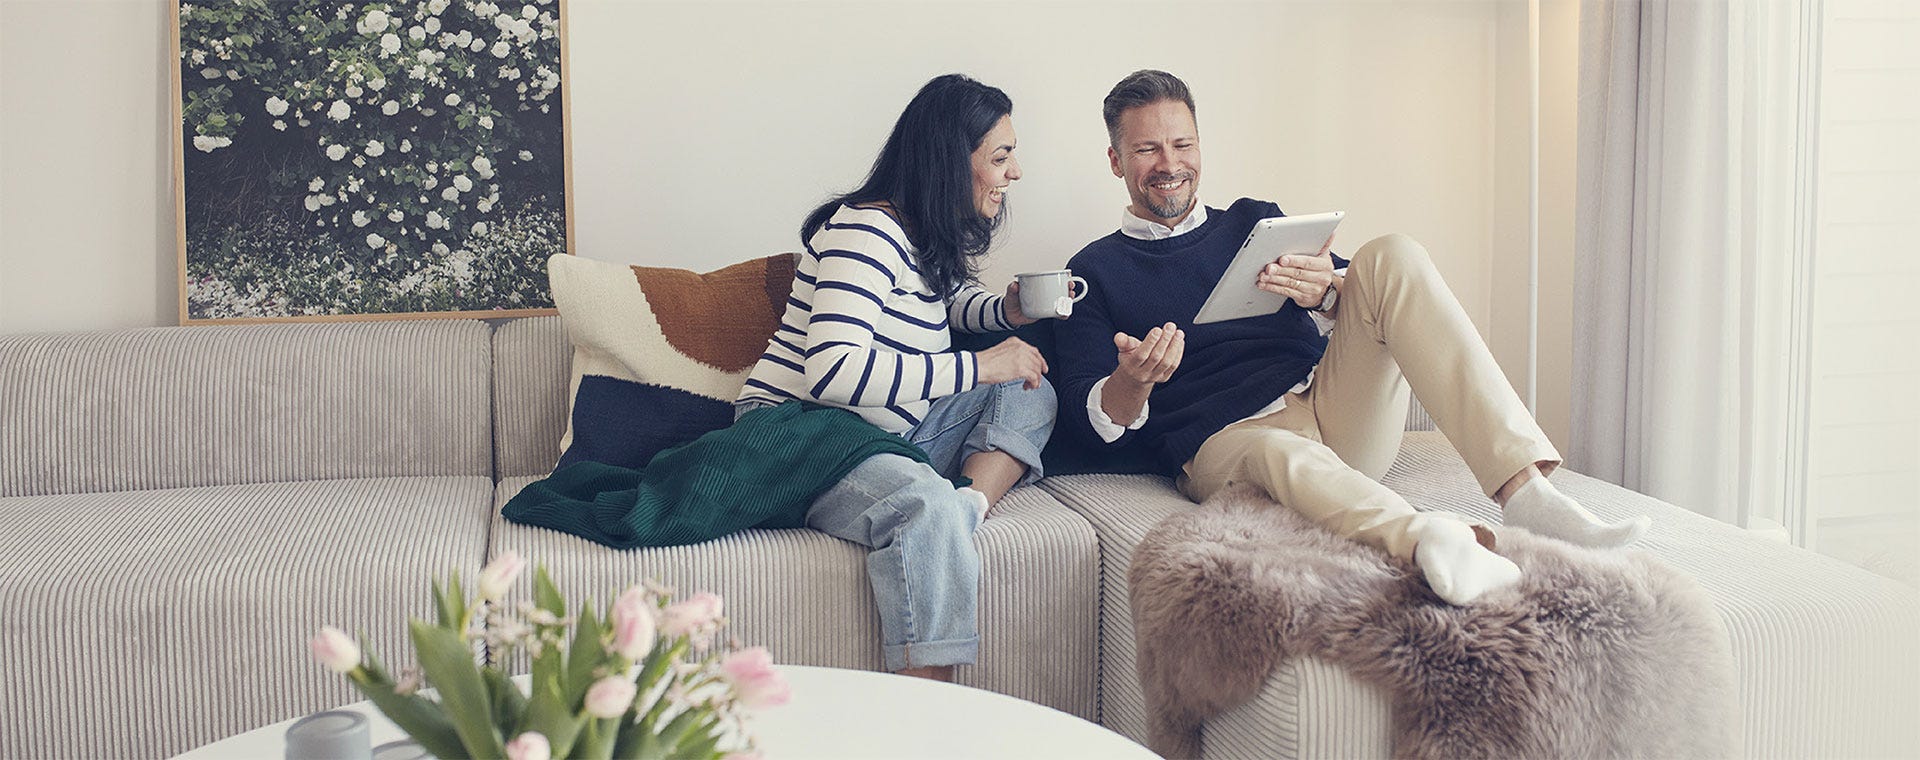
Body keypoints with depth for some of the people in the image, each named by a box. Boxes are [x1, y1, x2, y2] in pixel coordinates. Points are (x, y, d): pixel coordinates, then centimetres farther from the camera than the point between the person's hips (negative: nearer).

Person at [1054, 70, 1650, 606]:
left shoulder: (1253, 222, 24)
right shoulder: (1095, 271, 14)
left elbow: (1376, 298, 11)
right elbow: (1086, 424, 3)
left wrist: (1326, 293, -14)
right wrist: (1130, 383, -22)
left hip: (1333, 404, 4)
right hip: (1226, 439, -4)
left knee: (1392, 258, -18)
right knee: (1278, 455, -40)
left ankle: (1524, 491, -33)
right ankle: (1425, 537, -73)